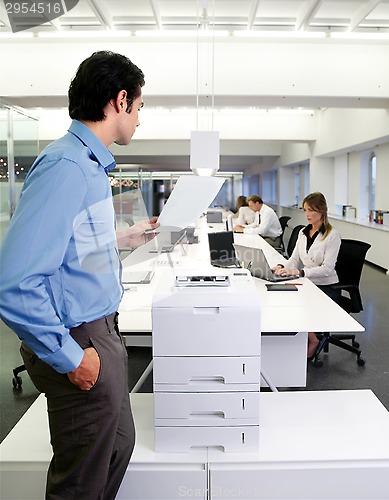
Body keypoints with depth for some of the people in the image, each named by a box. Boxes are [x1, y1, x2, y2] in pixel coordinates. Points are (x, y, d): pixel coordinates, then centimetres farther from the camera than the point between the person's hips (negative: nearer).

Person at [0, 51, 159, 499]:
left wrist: (121, 240, 22)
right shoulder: (66, 166, -23)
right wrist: (70, 358, -22)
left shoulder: (90, 163, 7)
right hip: (83, 344, -9)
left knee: (119, 445, 27)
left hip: (102, 332, 9)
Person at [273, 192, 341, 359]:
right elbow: (294, 259, 11)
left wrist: (298, 272, -29)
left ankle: (312, 340, 1)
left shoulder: (332, 235, -11)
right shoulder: (303, 233, 10)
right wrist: (282, 267, -12)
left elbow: (327, 269, -19)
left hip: (326, 287, -6)